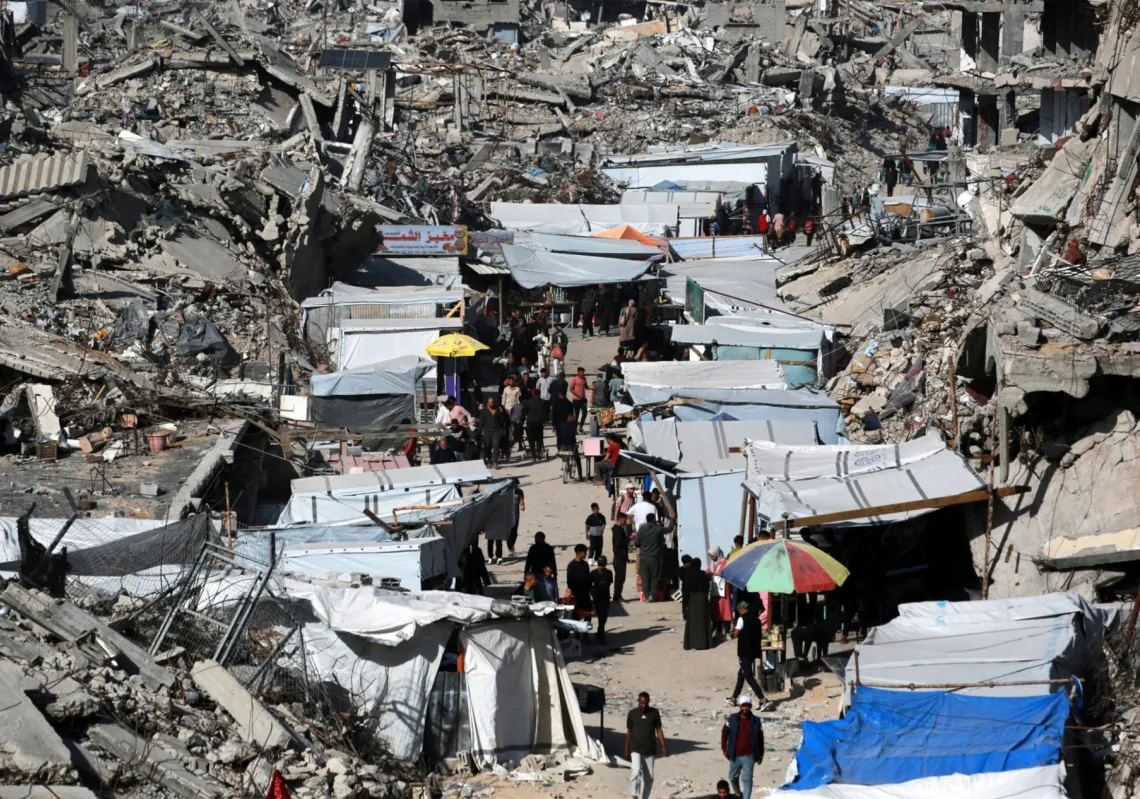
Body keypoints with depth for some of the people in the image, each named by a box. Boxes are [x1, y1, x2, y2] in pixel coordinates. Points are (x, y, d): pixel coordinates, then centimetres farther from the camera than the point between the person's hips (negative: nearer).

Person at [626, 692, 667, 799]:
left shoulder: (654, 713, 2)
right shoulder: (632, 714, 1)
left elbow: (659, 730, 6)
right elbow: (629, 732, 8)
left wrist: (663, 747, -1)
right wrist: (626, 750, 10)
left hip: (650, 750, 2)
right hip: (635, 749, -2)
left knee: (649, 777, 5)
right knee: (636, 772, -21)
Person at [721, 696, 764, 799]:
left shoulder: (755, 721, -2)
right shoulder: (732, 719, -2)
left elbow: (760, 738, 6)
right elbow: (724, 732, 6)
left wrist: (761, 754, 7)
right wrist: (724, 749, 2)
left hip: (749, 756, -2)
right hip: (735, 756, 2)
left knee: (747, 779, -7)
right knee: (733, 777, 17)